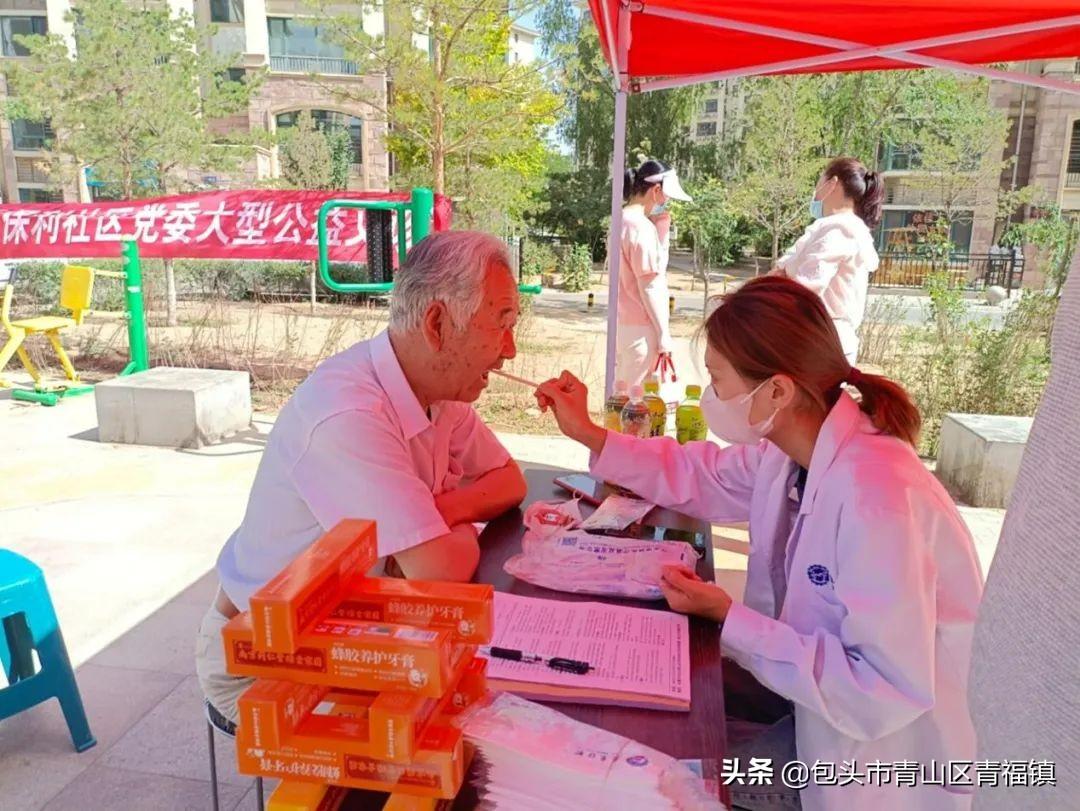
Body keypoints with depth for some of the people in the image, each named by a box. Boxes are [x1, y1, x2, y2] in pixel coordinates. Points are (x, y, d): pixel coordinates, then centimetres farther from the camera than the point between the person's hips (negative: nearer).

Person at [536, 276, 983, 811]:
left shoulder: (873, 493, -35)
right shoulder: (790, 445, -7)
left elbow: (889, 689, -33)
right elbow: (700, 476, 10)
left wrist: (728, 619, -28)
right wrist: (589, 435, 2)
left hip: (891, 756, -7)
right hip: (828, 685, 7)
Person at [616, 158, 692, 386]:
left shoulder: (623, 221, 11)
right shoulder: (643, 227, -16)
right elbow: (649, 287, -17)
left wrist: (662, 230, 10)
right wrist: (664, 335, -14)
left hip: (623, 325, 9)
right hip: (641, 329, -9)